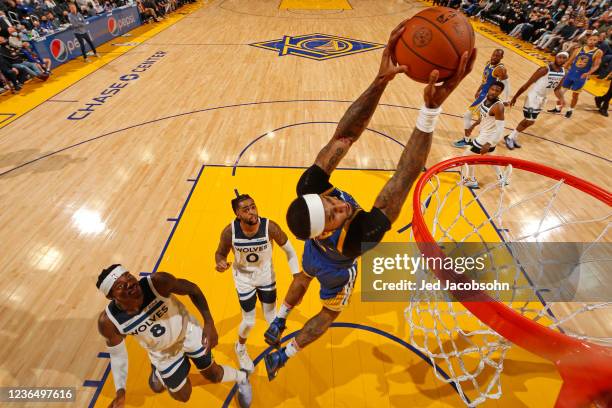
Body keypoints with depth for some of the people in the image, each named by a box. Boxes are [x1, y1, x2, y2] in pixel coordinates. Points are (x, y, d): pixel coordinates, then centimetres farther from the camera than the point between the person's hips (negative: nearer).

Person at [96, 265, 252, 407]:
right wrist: (120, 391, -18)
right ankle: (158, 372, 50)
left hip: (188, 331, -1)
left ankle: (241, 378, 48)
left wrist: (209, 322, -29)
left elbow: (192, 289, -20)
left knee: (213, 375, 13)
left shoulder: (158, 281, -36)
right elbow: (117, 354, -9)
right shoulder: (108, 321, -28)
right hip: (163, 353, 2)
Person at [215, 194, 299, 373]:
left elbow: (290, 251, -15)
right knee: (249, 321, 11)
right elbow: (220, 253, -8)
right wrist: (220, 263, -32)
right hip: (244, 278, 0)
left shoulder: (270, 227, -30)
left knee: (272, 318, 15)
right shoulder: (230, 232, -28)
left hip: (266, 276, 1)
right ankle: (241, 348, 49)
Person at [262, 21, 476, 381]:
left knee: (303, 280, 36)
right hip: (336, 270, -3)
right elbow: (407, 175, -58)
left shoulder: (309, 189, -44)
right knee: (330, 312, 29)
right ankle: (283, 355, 46)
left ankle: (277, 323, 62)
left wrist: (381, 79, -55)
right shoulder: (355, 238, -53)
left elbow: (344, 136, -45)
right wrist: (432, 107, -65)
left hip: (314, 255, 4)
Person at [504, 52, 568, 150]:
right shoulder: (545, 69, -20)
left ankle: (513, 138, 25)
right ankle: (509, 138, 9)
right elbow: (527, 84, -16)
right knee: (530, 121, -7)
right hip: (534, 97, -8)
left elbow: (556, 88, 13)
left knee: (528, 121, 13)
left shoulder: (563, 72, 3)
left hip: (543, 99, 8)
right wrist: (515, 97, -15)